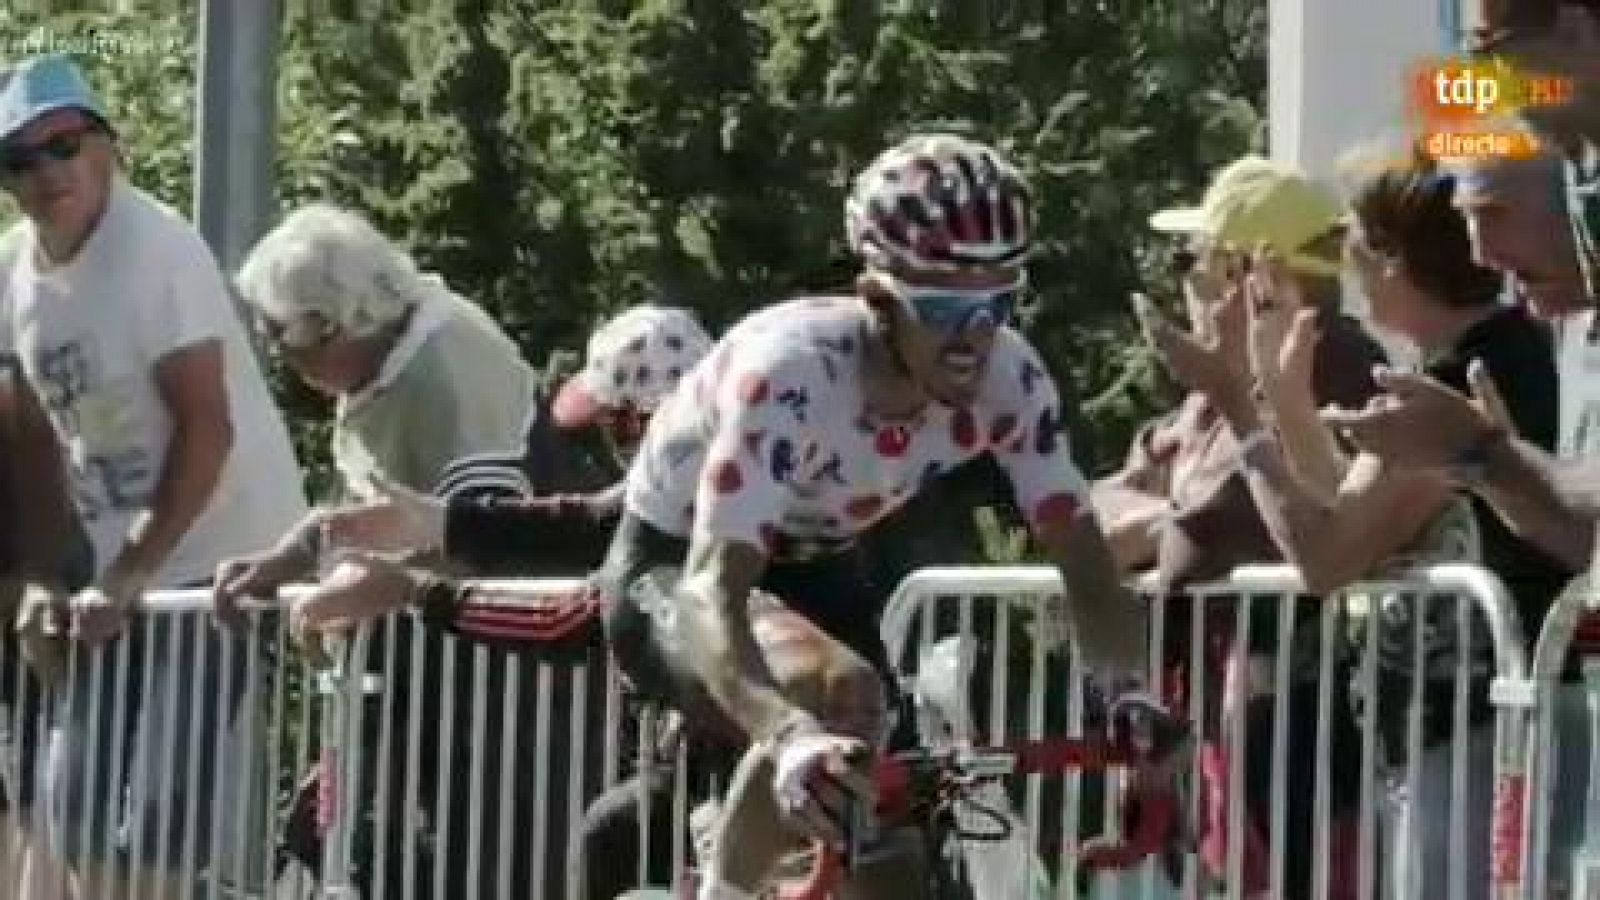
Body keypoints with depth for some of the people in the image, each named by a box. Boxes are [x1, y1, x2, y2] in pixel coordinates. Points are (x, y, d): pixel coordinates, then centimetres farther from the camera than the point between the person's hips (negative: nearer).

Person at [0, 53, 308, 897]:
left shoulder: (156, 250, -20)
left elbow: (206, 431, -21)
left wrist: (127, 580, -19)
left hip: (223, 557, -8)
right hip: (118, 568, 8)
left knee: (165, 810, -13)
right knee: (78, 798, 8)